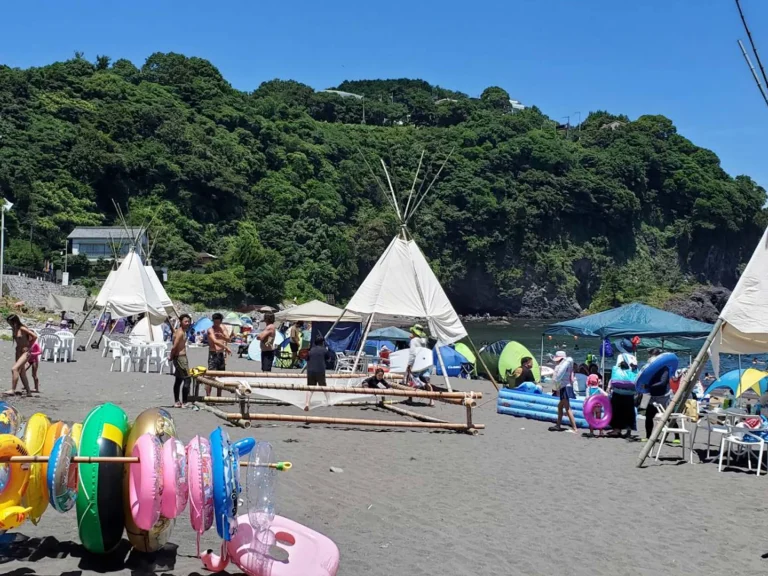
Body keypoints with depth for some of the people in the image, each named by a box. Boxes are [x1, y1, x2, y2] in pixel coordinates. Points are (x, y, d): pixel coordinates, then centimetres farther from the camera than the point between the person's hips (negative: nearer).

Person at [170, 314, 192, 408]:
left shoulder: (180, 331, 14)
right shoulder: (181, 332, -17)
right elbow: (174, 346, -23)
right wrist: (172, 357, -9)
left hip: (178, 357, 11)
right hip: (180, 357, -11)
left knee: (178, 379, 16)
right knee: (187, 379, -8)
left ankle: (177, 402, 24)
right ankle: (184, 403, -8)